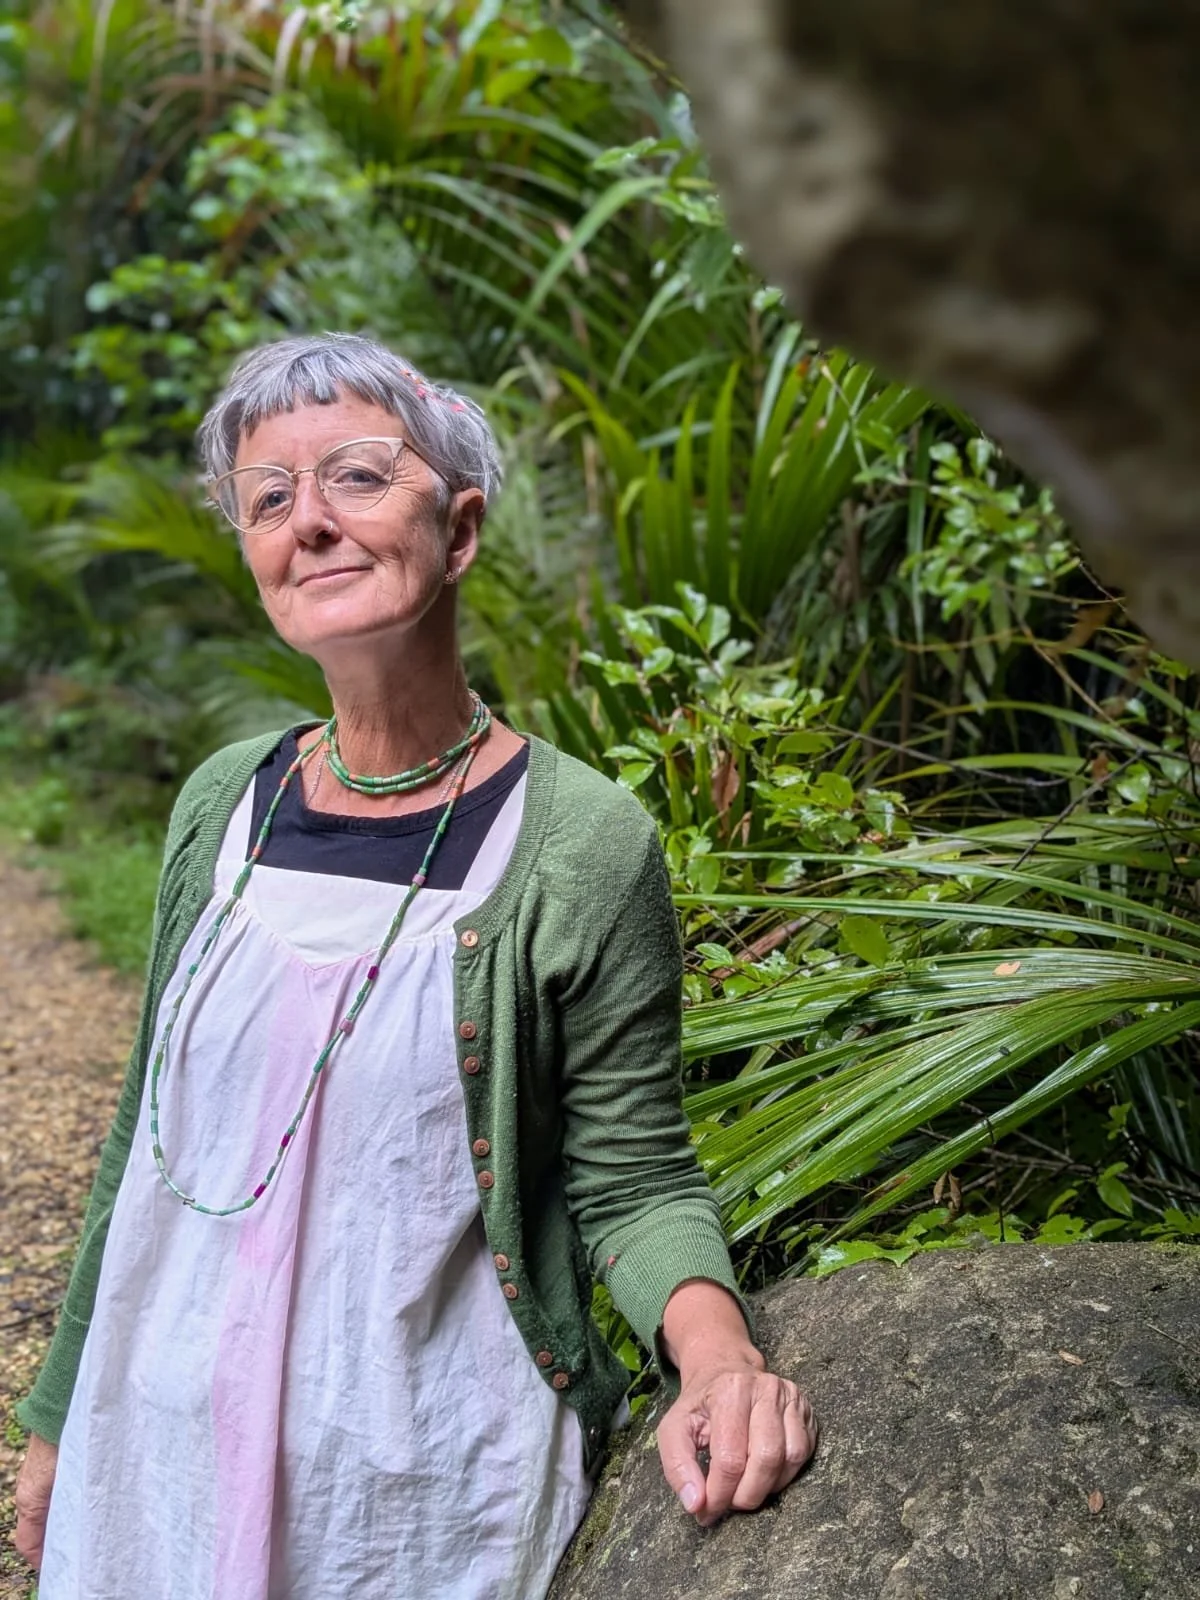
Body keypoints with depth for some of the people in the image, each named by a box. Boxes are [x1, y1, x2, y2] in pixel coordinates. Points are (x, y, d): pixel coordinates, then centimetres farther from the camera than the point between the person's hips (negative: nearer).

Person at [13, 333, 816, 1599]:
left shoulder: (580, 844, -15)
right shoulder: (223, 805, -1)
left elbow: (632, 1182, -9)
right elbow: (150, 1132, 7)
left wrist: (716, 1353, -29)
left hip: (431, 1477, -4)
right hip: (172, 1440, 4)